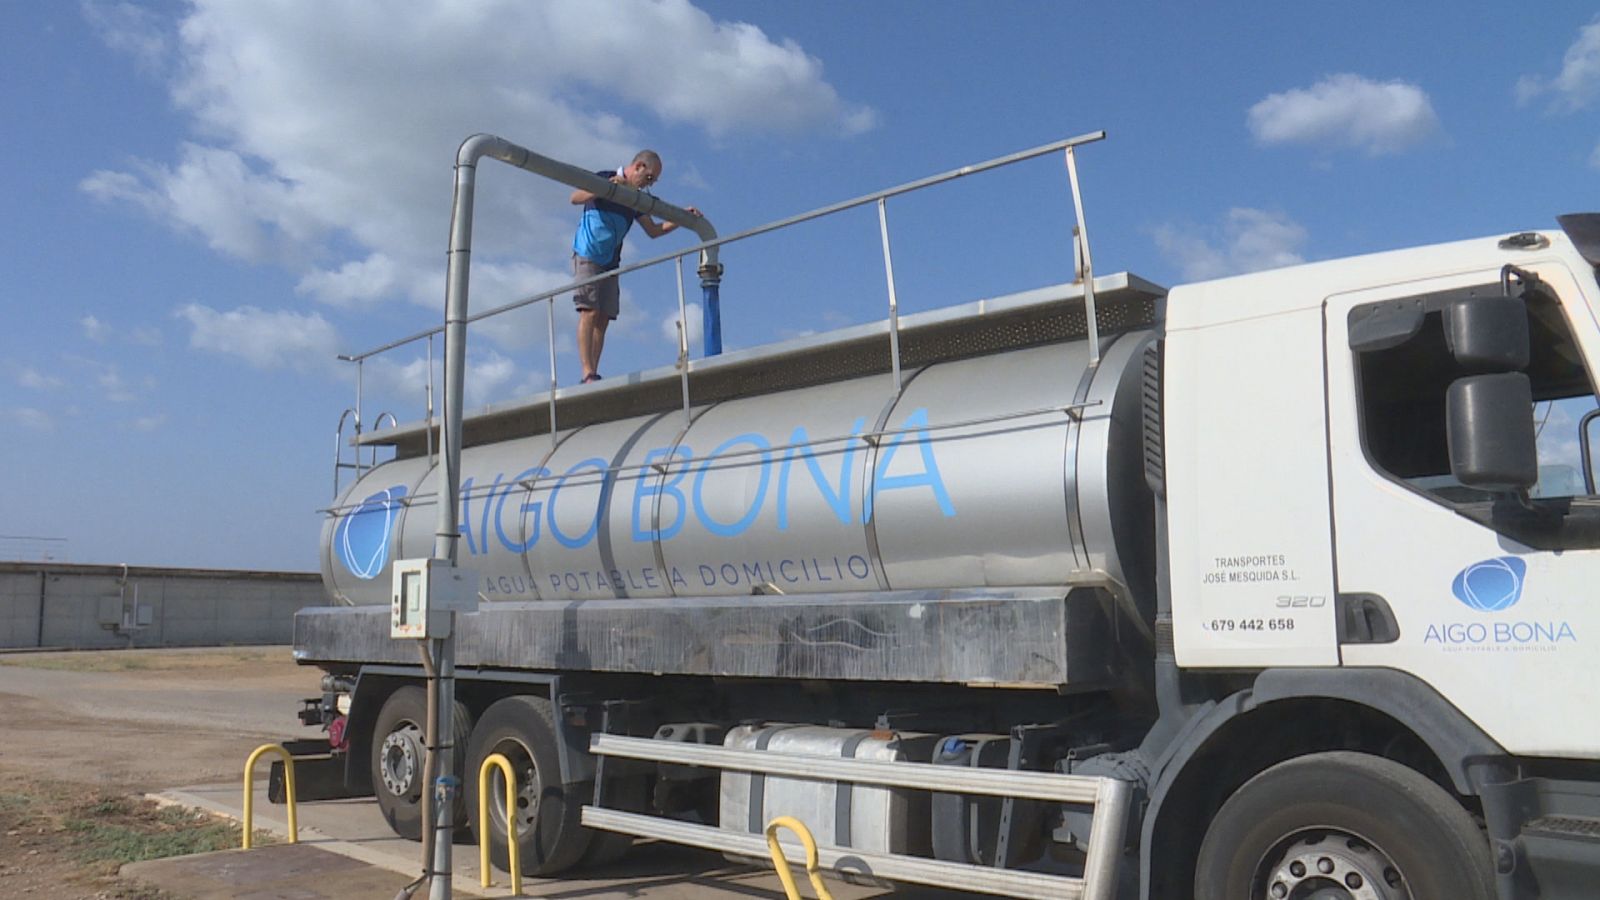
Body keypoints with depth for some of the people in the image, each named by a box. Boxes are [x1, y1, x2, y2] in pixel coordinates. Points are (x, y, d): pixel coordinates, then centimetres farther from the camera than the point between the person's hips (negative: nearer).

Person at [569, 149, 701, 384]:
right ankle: (588, 374, -20)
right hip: (587, 256, -7)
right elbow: (575, 198, -17)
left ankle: (593, 375, -2)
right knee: (589, 312, -15)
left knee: (603, 318, 0)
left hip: (610, 263, 7)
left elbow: (653, 230, 19)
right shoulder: (604, 178, -3)